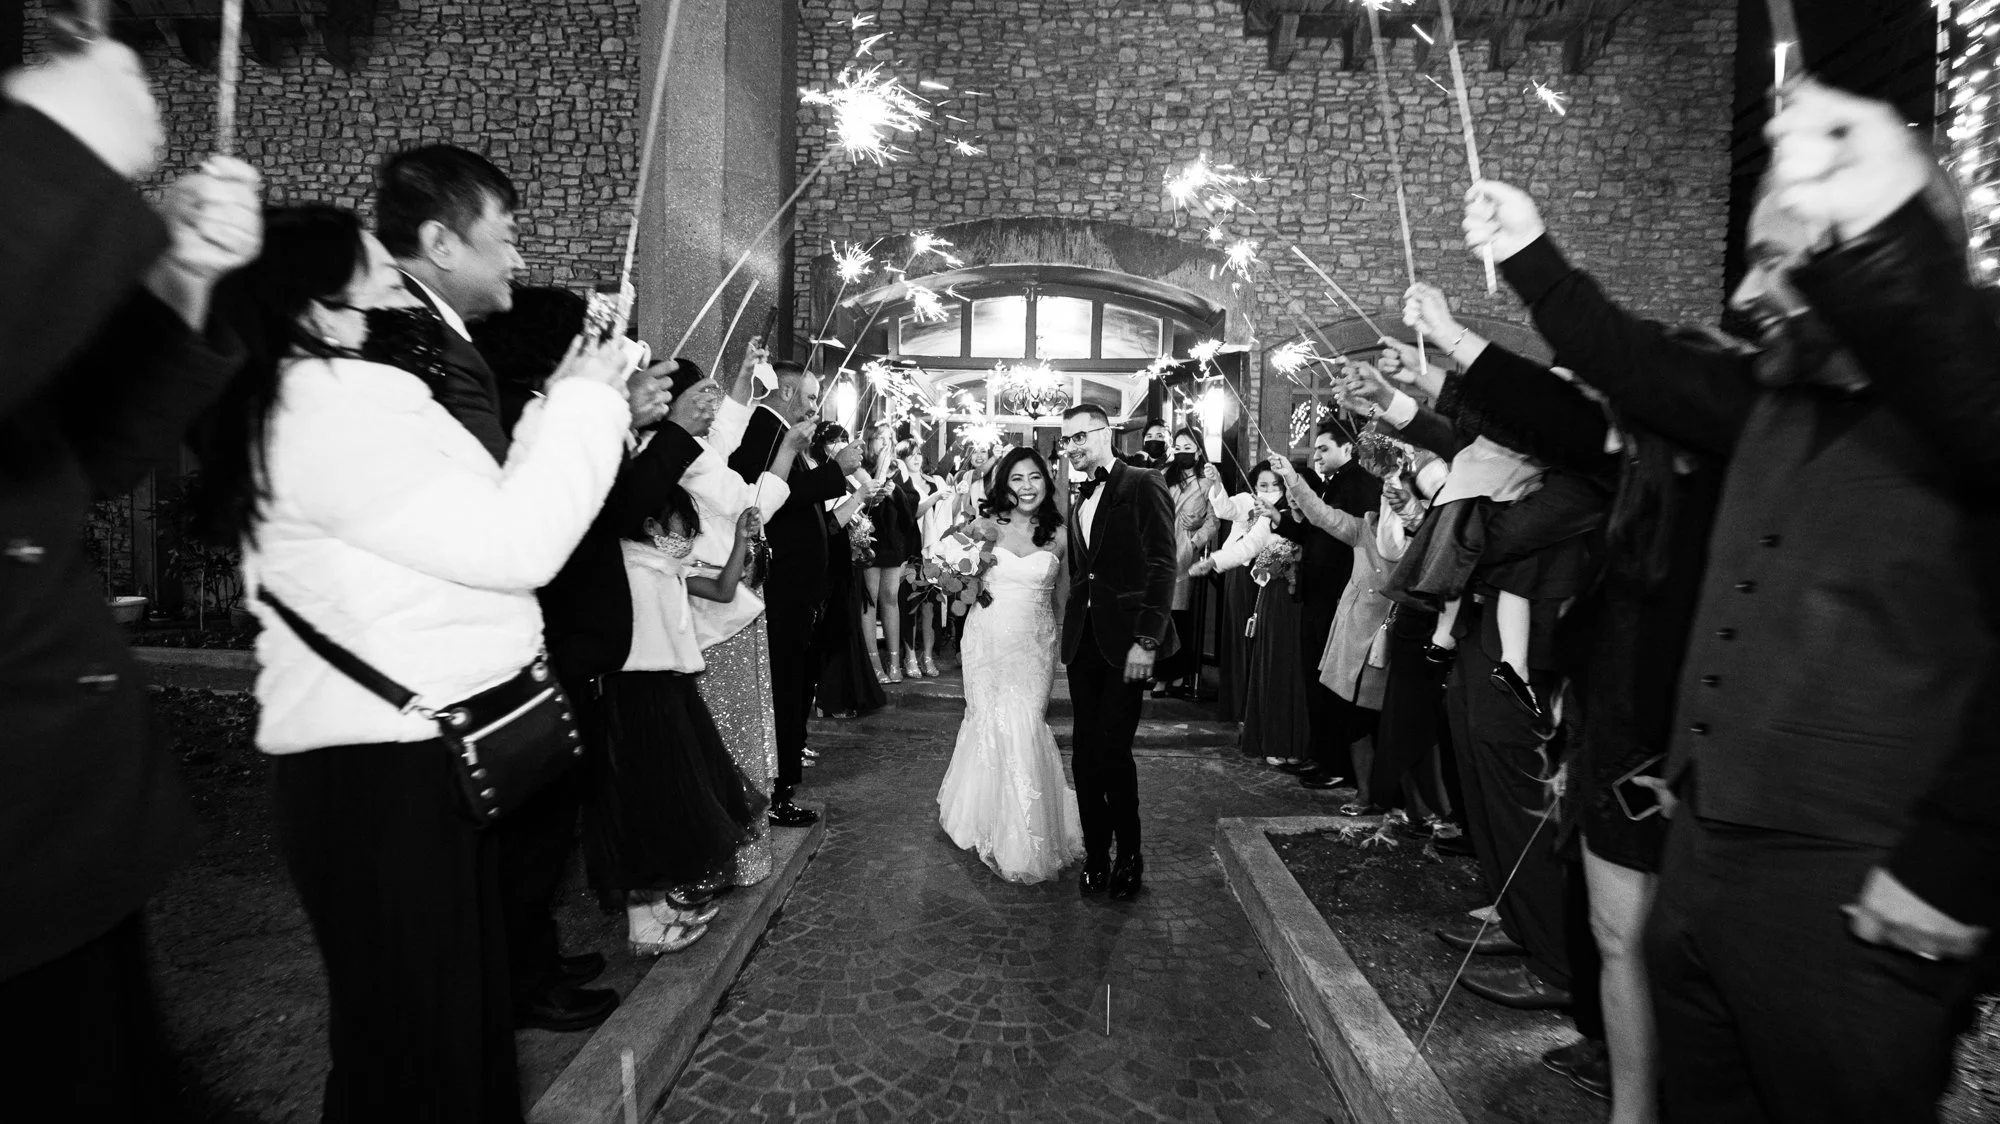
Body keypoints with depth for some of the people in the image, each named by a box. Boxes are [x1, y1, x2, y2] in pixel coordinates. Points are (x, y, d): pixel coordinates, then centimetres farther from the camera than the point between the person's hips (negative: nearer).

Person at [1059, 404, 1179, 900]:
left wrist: (1147, 640, -17)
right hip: (1083, 640, 6)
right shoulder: (1080, 498, 17)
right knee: (1085, 753, 7)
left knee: (1112, 750, -5)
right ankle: (1096, 856, 20)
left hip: (1125, 641, -6)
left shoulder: (1143, 486, -4)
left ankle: (1129, 856, 15)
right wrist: (1070, 630, 5)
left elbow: (1162, 566, -11)